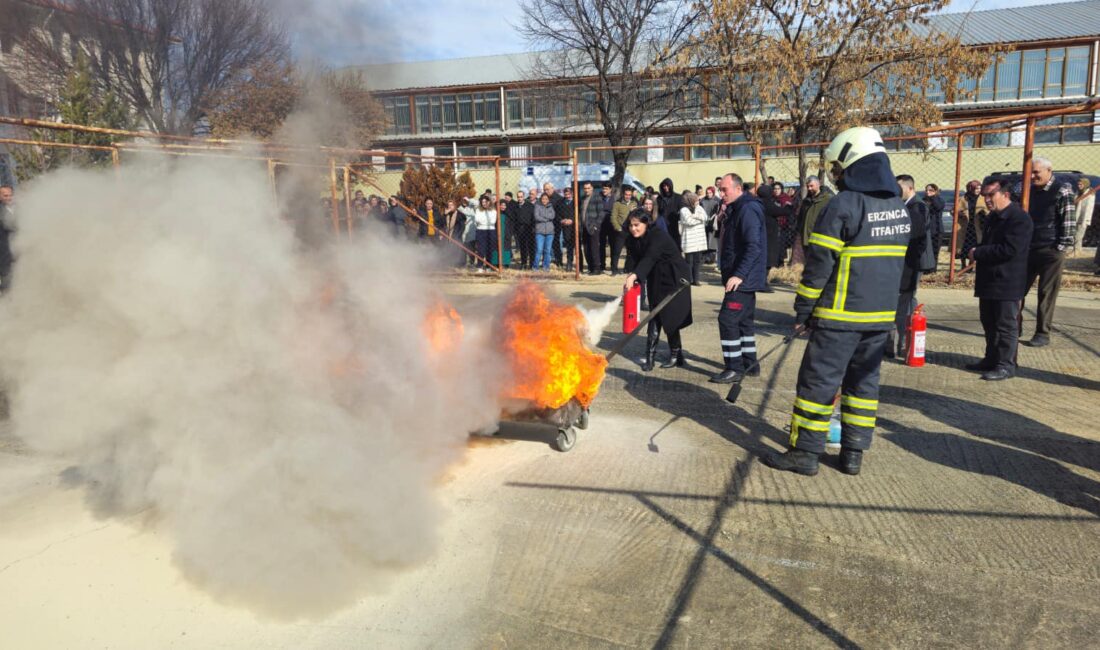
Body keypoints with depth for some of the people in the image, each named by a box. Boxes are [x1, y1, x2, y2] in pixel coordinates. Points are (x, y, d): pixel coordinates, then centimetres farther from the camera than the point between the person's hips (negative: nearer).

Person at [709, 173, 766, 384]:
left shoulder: (747, 210, -17)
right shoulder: (736, 209, 15)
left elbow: (754, 247, -25)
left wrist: (739, 275, -28)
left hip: (743, 278, -10)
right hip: (744, 277, 10)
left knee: (727, 319, -10)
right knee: (744, 320, 15)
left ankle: (734, 368, -4)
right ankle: (749, 363, 25)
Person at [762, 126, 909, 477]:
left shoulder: (843, 204, -14)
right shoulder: (899, 208, 11)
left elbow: (819, 264, -13)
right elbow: (895, 262, 16)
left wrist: (803, 310, -6)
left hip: (840, 314, -7)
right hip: (882, 315, 7)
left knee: (818, 380, 0)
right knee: (864, 380, 13)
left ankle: (805, 452, 6)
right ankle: (853, 453, 19)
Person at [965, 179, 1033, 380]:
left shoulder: (1019, 218, -15)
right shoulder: (992, 218, 15)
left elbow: (1009, 250, -24)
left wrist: (978, 253, -17)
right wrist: (976, 253, 6)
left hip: (1007, 283, -9)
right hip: (988, 280, 9)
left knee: (1006, 325, -2)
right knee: (989, 323, 16)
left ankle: (1006, 365, 5)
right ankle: (991, 359, 27)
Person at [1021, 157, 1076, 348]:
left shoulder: (1062, 191, -7)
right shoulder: (1030, 191, 12)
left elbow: (1069, 222, -11)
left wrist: (1061, 247, -15)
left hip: (1051, 251, -6)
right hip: (1028, 249, 6)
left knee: (1046, 293, -1)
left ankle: (1043, 334, 6)